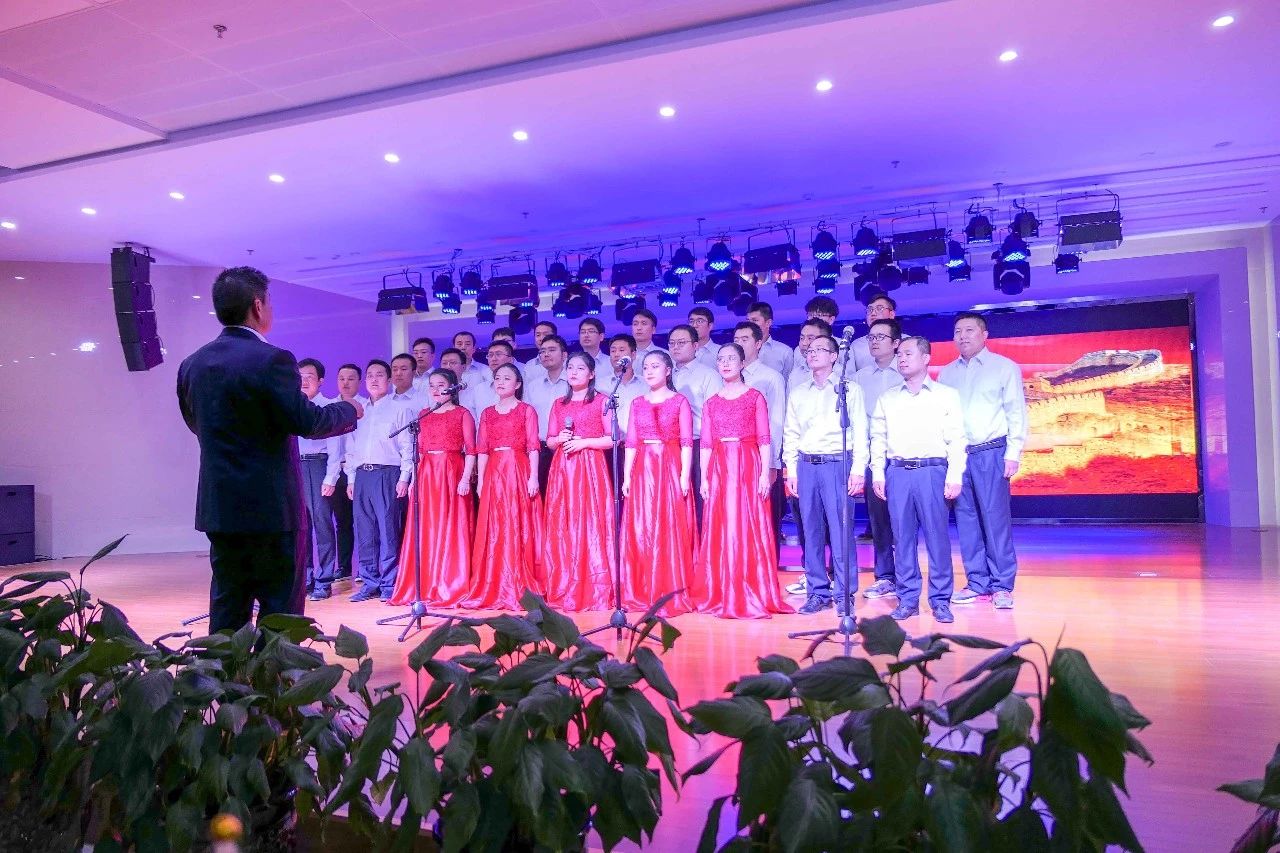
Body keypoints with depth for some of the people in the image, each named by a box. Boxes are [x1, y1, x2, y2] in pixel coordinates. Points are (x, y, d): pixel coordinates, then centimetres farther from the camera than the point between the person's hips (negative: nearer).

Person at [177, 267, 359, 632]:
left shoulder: (191, 364, 7)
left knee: (227, 611, 15)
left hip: (218, 507, 7)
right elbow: (307, 421, -16)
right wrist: (350, 409, 2)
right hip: (272, 506, -7)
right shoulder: (272, 360, -15)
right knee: (280, 614, 3)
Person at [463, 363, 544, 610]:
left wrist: (533, 477, -12)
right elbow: (482, 449, 11)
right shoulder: (487, 413, 15)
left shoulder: (526, 410, 4)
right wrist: (480, 479, 3)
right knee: (493, 531, 3)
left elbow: (533, 446, -3)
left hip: (519, 472, -4)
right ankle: (493, 589, 9)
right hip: (493, 473, 4)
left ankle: (520, 588, 0)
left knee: (518, 528, -5)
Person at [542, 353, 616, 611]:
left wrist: (583, 442, -13)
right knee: (562, 526, 2)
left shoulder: (601, 401, 3)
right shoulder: (559, 404, 16)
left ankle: (595, 592, -3)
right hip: (562, 468, 4)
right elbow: (549, 441, 16)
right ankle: (563, 591, 8)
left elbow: (612, 439, -3)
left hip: (590, 467, -4)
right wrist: (559, 439, -5)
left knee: (591, 523, -7)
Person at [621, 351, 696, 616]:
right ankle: (642, 592, 11)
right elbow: (631, 442, 10)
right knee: (640, 530, 2)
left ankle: (672, 593, 4)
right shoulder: (637, 403, 14)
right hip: (643, 470, 4)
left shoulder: (679, 401, 3)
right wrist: (626, 476, 2)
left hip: (670, 468, -3)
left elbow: (686, 442, -3)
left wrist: (684, 475, -12)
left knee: (671, 529, -4)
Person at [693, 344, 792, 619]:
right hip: (719, 469, 3)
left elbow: (764, 439, -1)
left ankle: (753, 596, 4)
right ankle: (721, 596, 12)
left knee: (750, 529, -4)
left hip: (748, 467, -3)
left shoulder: (754, 397, 4)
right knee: (720, 531, 4)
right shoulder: (711, 402, 13)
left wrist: (765, 473, -11)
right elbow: (706, 444, 9)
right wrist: (704, 478, 0)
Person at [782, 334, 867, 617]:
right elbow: (790, 433, 15)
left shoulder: (849, 389, 5)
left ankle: (845, 594, 3)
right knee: (812, 531, 5)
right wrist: (791, 469, 7)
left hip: (838, 463, -3)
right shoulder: (797, 393, 15)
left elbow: (860, 430, 0)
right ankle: (818, 592, 13)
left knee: (841, 530, -6)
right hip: (806, 466, 4)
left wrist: (858, 468, -8)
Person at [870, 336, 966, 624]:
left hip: (932, 471, -3)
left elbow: (956, 439, 1)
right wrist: (877, 473, 4)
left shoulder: (946, 395, 6)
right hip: (897, 473, 3)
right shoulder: (887, 398, 14)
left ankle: (941, 601, 6)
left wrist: (954, 476, -7)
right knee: (902, 537, 3)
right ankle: (907, 599, 11)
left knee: (937, 536, -3)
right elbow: (878, 438, 14)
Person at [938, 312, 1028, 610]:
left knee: (995, 518, -5)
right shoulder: (946, 373, 14)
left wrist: (1013, 453, -7)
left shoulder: (1004, 367, 3)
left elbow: (1017, 413, 0)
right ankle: (977, 583, 13)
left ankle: (1002, 586, 3)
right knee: (966, 519, 5)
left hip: (990, 453, -4)